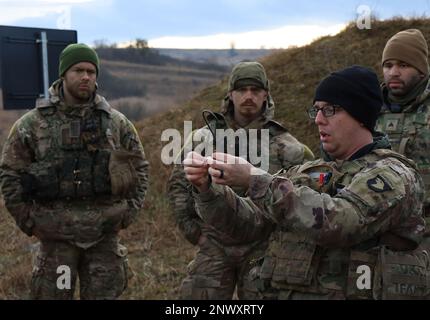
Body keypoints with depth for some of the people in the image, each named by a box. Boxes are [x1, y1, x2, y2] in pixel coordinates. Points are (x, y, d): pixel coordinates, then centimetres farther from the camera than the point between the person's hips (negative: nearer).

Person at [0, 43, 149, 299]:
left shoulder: (117, 123, 4)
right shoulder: (32, 124, -2)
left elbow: (139, 168, 12)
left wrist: (129, 212, 5)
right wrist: (28, 220, -2)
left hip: (105, 236, 2)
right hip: (56, 237, -1)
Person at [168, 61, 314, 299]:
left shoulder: (282, 144, -1)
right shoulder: (205, 137, 3)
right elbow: (178, 183, 10)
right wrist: (191, 228, 4)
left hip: (262, 249, -1)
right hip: (214, 246, 1)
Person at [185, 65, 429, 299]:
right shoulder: (305, 174, 13)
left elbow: (335, 223, -21)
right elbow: (247, 222, 8)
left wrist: (255, 179, -20)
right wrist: (206, 186, -8)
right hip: (281, 292, 4)